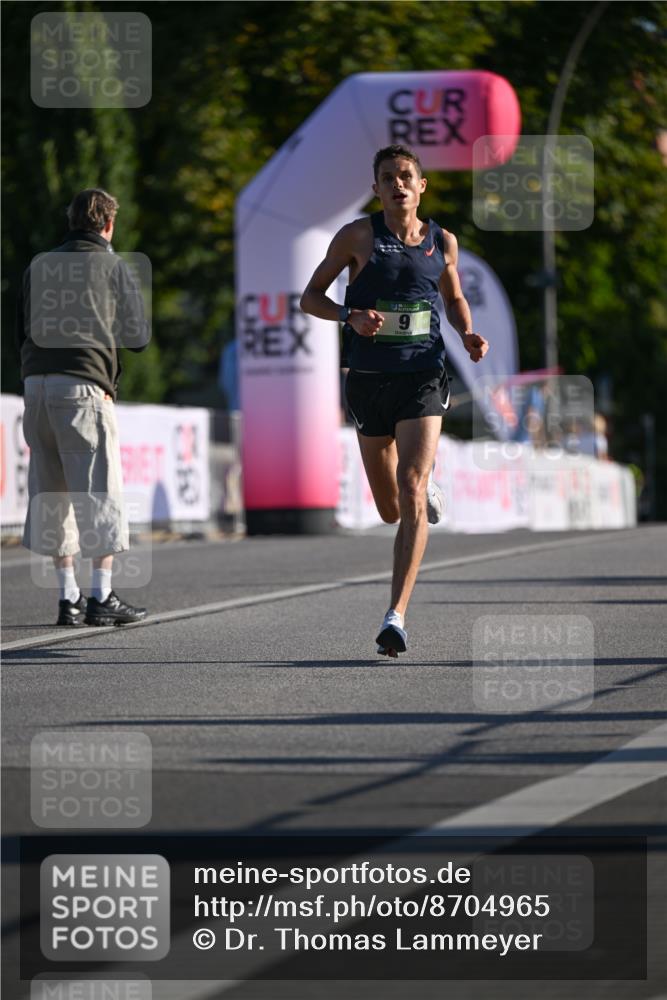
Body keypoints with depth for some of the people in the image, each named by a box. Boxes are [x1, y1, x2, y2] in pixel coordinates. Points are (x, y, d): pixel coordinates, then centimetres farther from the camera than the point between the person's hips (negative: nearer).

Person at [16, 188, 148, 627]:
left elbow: (21, 331, 17)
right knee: (99, 489, 1)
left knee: (51, 492, 9)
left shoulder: (40, 266, 15)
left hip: (36, 383, 5)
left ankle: (68, 597, 10)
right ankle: (102, 596, -2)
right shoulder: (114, 268, 4)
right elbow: (138, 336, 8)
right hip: (84, 385, -4)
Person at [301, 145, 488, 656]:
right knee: (391, 511, 12)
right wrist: (350, 316, -17)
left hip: (422, 378, -1)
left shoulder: (442, 241, 6)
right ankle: (429, 491, 52)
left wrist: (469, 334, 3)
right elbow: (311, 297, 3)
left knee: (411, 493, -19)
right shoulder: (358, 236, -1)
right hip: (369, 380, 1)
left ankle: (397, 616, -22)